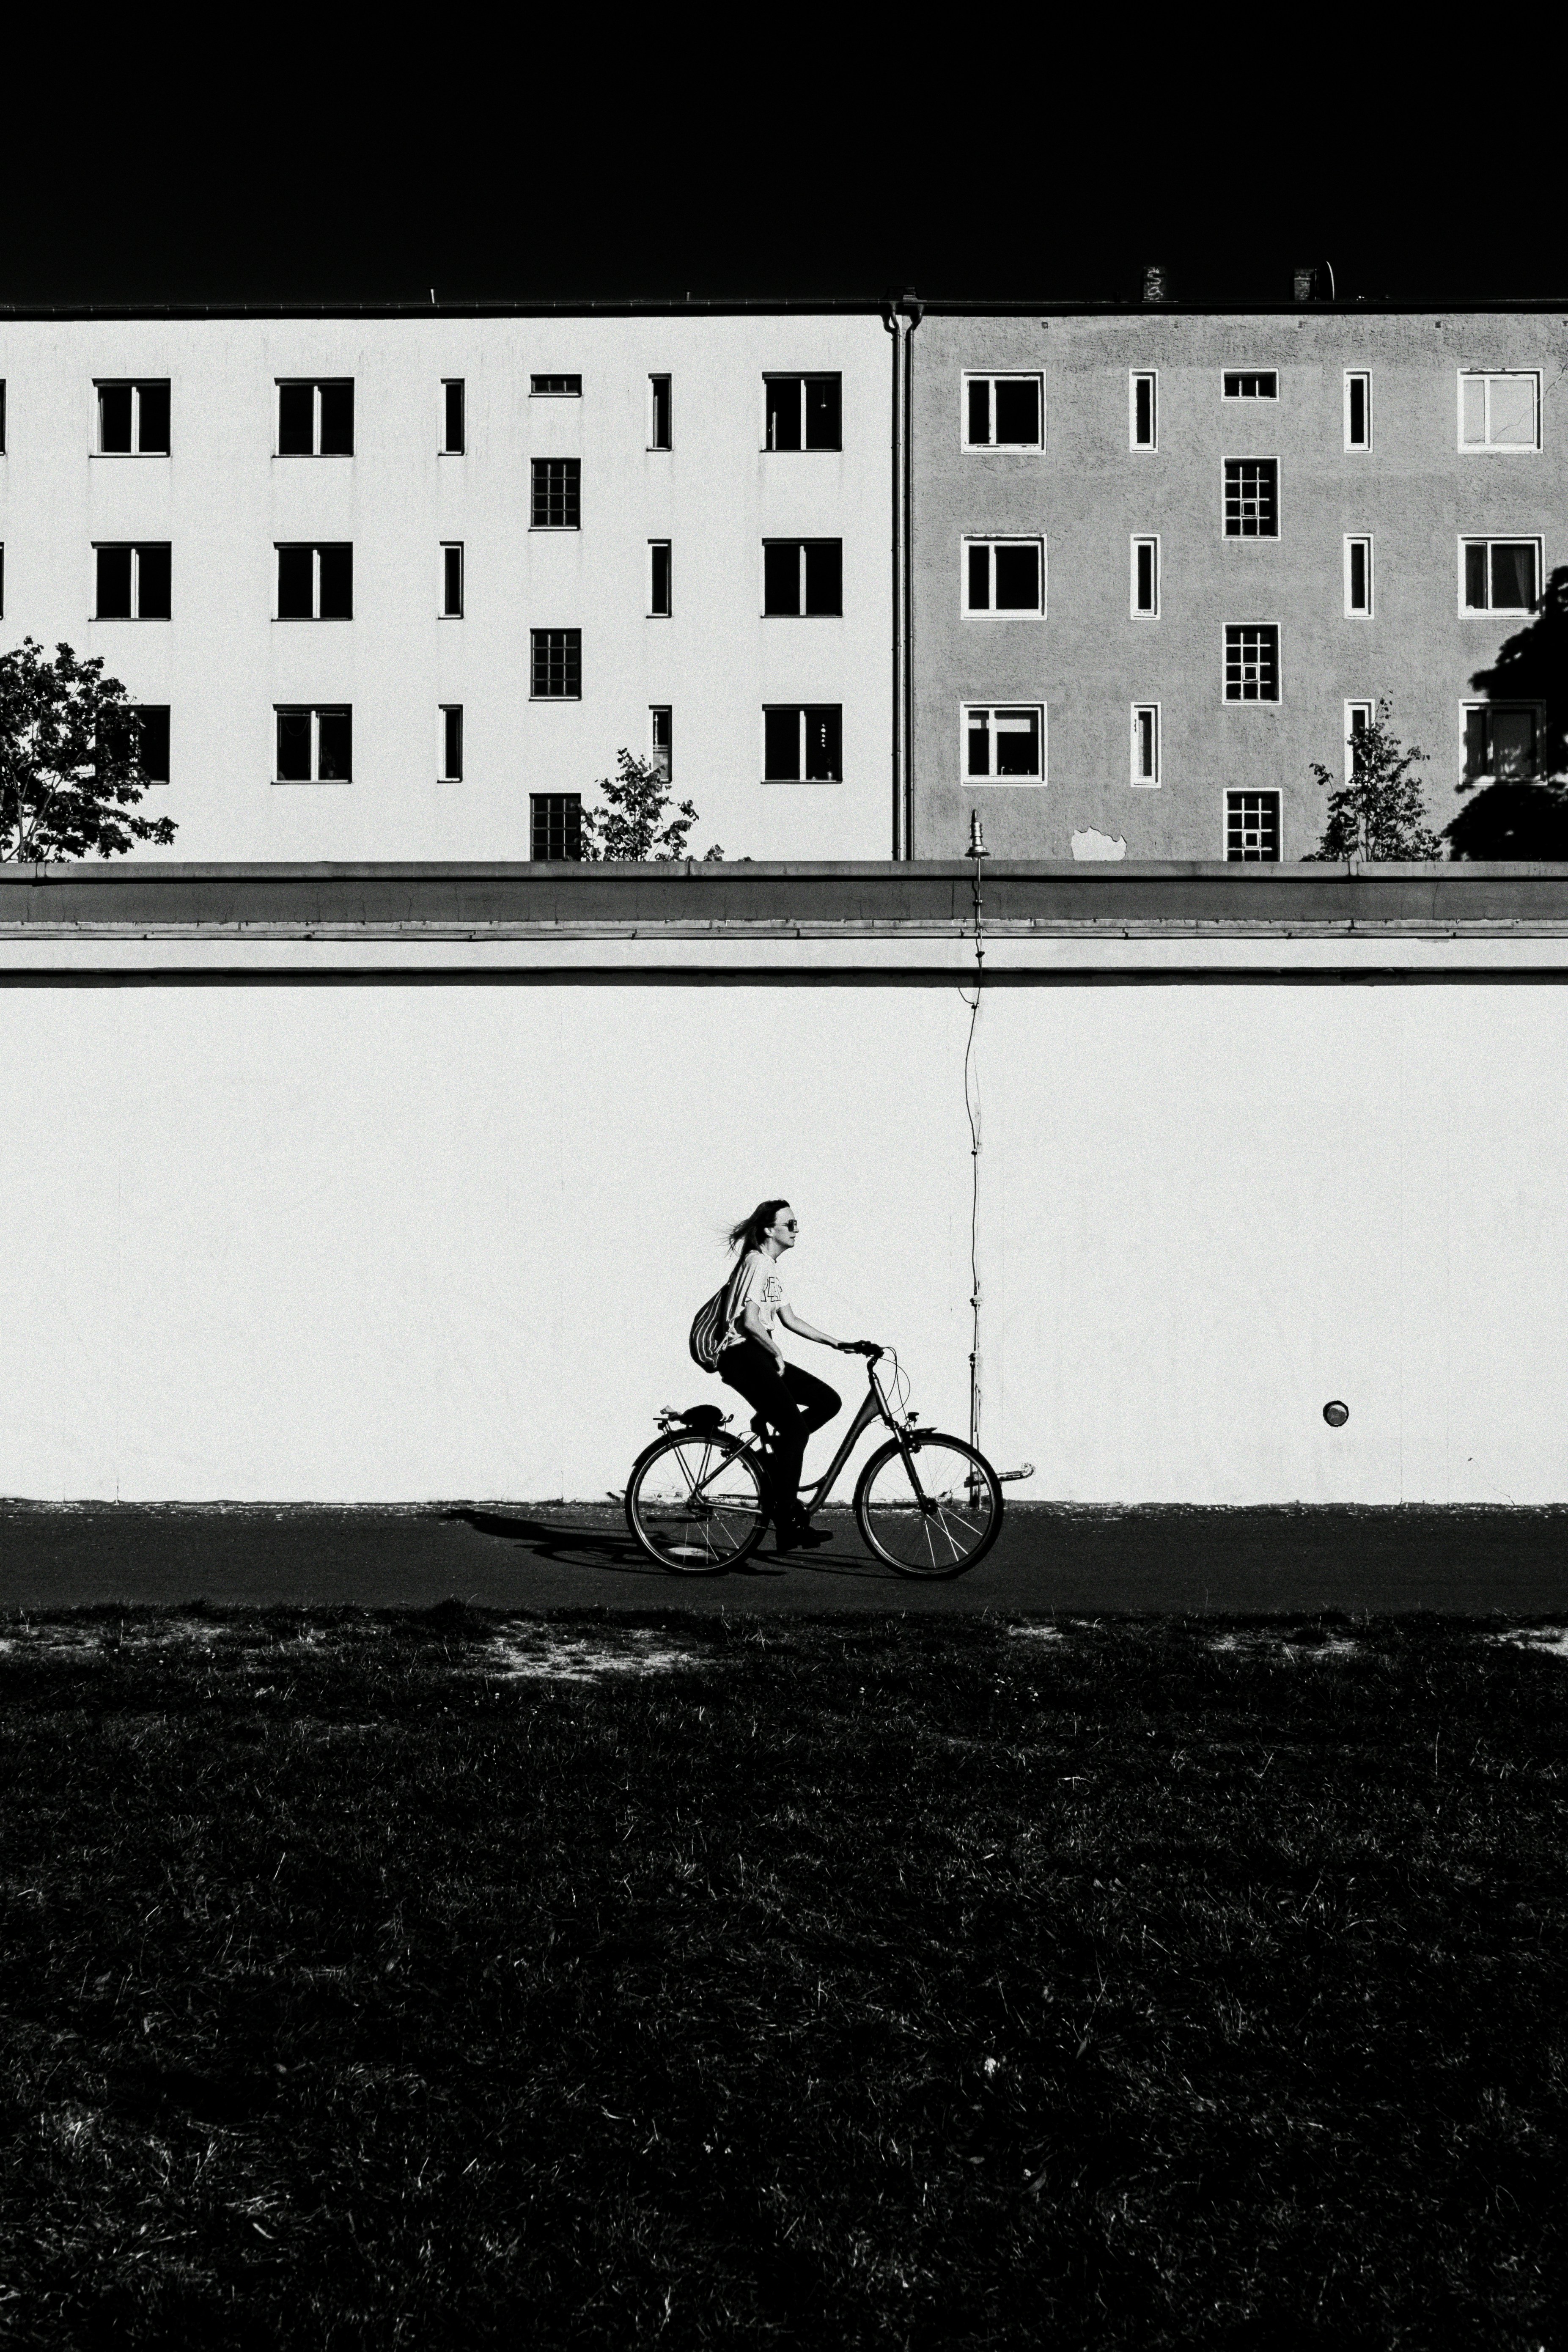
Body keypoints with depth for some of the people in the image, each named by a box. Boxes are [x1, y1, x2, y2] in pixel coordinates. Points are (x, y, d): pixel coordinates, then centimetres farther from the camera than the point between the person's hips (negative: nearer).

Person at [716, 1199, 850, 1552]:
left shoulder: (771, 1267, 19)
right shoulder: (757, 1263, -11)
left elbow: (789, 1319, 21)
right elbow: (749, 1321, -19)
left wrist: (836, 1343, 18)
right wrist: (777, 1354, -8)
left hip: (760, 1355, 10)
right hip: (742, 1354, -10)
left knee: (828, 1400, 2)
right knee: (795, 1428, -16)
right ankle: (788, 1524, -15)